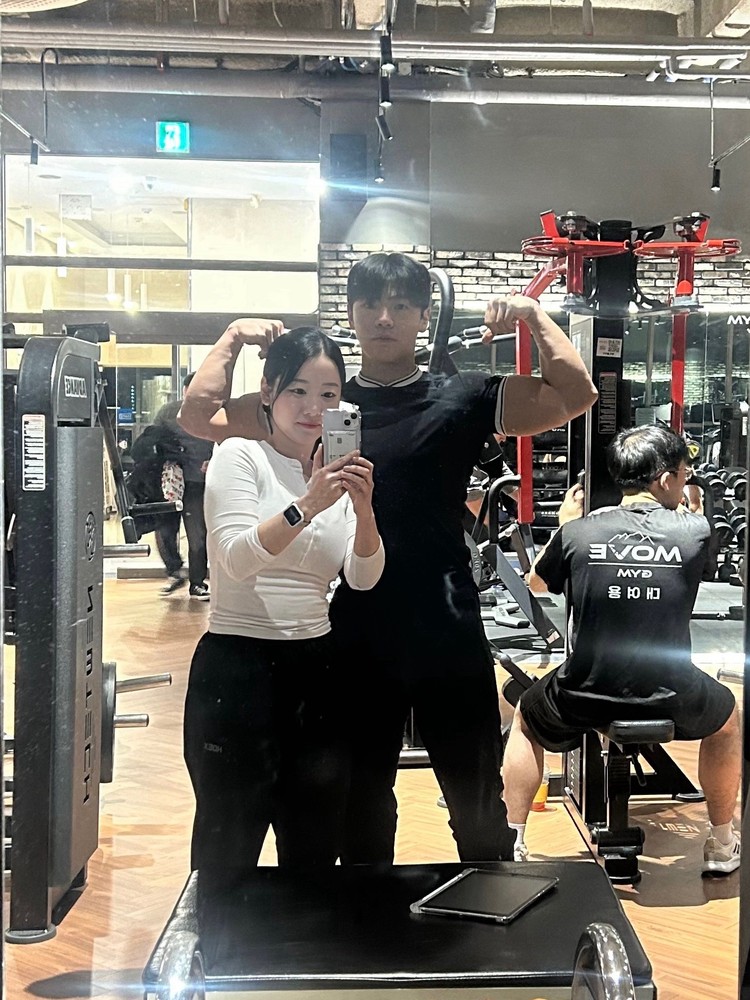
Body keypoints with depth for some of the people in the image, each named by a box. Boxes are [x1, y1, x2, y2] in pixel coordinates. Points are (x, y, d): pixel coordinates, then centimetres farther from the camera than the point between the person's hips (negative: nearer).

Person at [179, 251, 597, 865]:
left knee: (478, 803, 12)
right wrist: (236, 337, -2)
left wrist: (534, 316, -12)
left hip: (448, 635, -2)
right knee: (361, 811, 18)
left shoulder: (462, 399, 1)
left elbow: (575, 396, -8)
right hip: (353, 635, 2)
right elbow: (199, 417, 5)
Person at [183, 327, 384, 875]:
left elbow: (363, 578, -1)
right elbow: (236, 557, -20)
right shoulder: (240, 456, -5)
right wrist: (307, 506, -32)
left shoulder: (338, 475, 10)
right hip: (238, 669, -5)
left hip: (315, 668, 6)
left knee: (316, 849, 15)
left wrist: (363, 508, -18)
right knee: (228, 847, 5)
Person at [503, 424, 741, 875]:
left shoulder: (577, 532, -6)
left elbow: (536, 583, 15)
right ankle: (722, 845, 40)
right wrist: (679, 508, 36)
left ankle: (512, 843, 30)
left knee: (526, 720, 33)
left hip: (584, 698, 0)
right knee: (728, 718, 35)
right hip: (671, 699, 0)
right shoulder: (694, 531, -7)